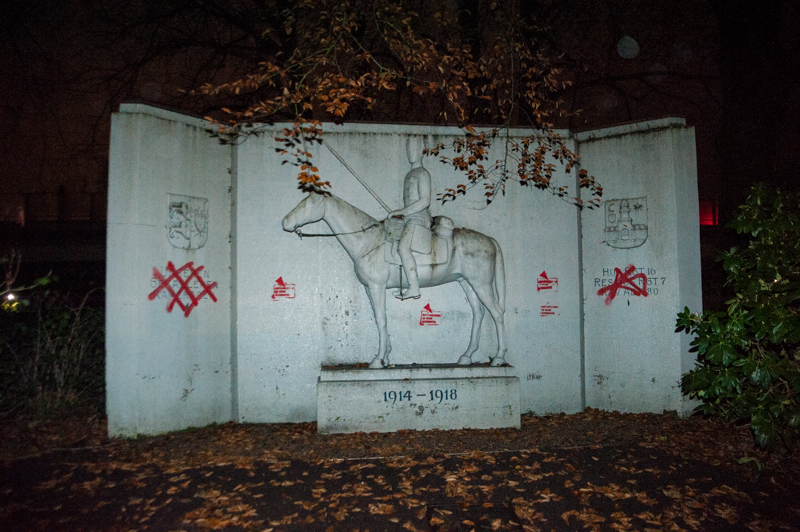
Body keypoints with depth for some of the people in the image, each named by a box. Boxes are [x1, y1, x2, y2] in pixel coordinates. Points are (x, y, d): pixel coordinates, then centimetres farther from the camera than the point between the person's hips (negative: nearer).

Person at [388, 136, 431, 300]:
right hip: (409, 219, 10)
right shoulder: (409, 174, 22)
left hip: (418, 218, -10)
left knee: (403, 246, -28)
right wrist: (401, 213, 14)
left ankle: (414, 288, -30)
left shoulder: (422, 173, -6)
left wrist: (403, 211, -16)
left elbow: (425, 201, -15)